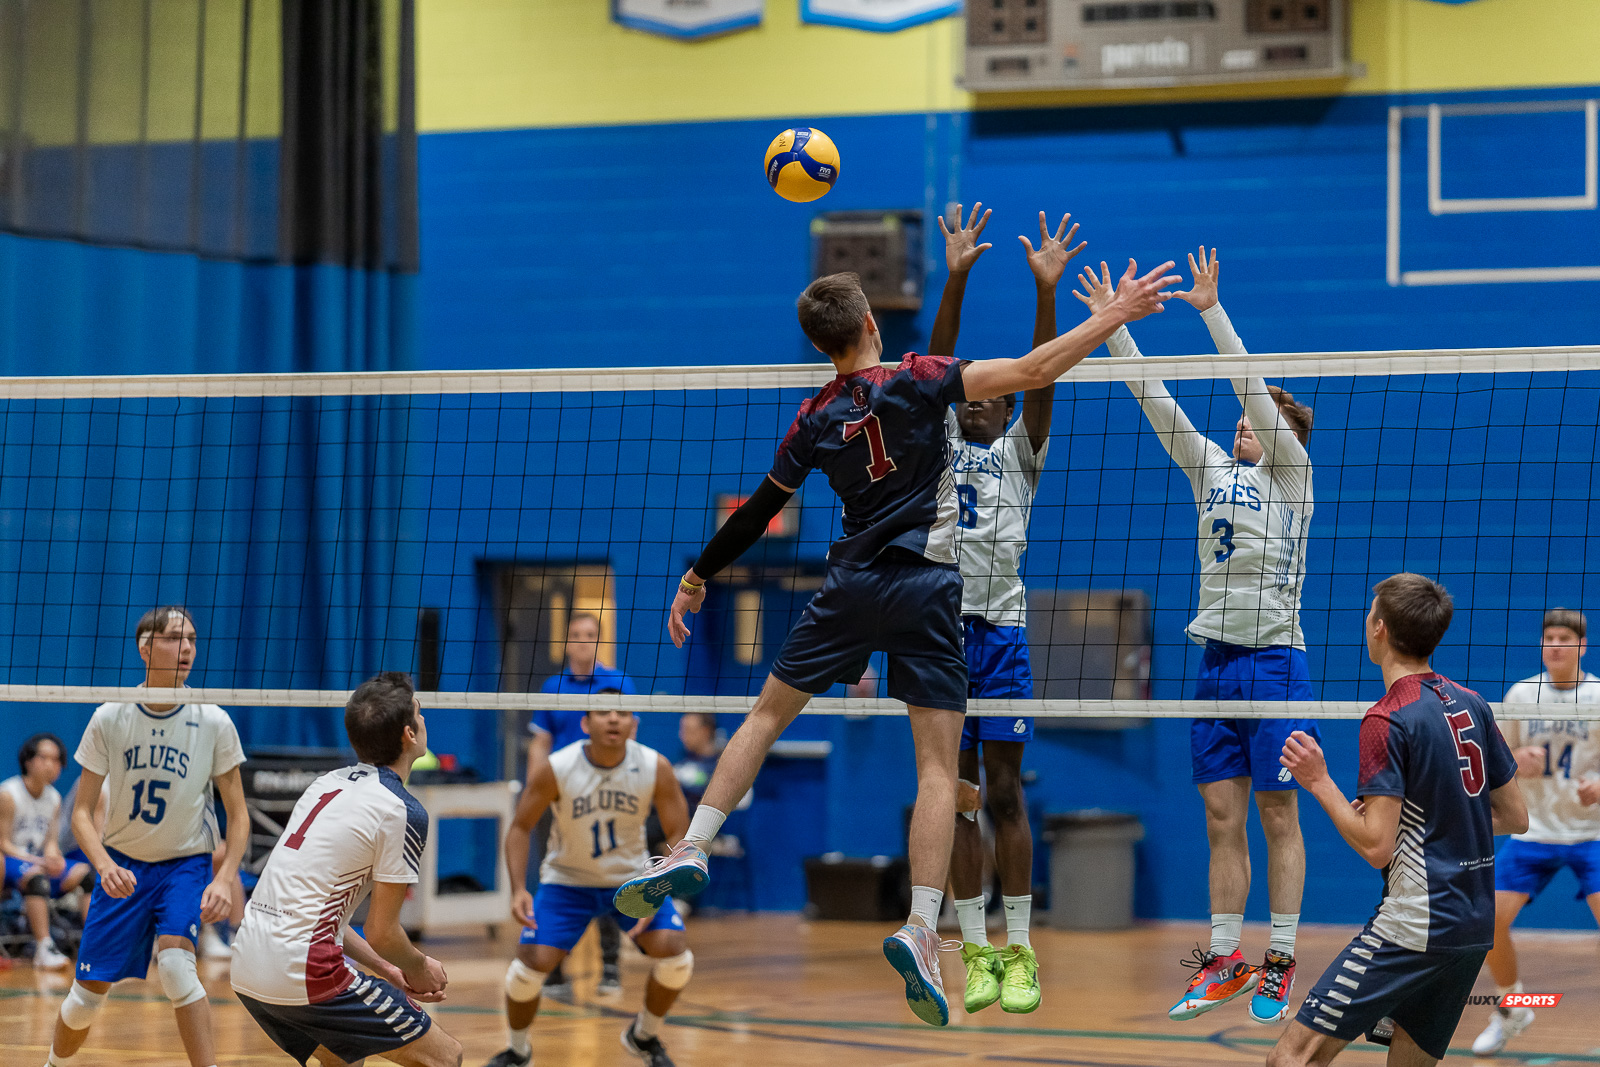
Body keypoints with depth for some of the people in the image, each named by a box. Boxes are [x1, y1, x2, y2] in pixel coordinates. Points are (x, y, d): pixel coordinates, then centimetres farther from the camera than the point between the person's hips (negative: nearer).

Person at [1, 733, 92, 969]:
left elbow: (51, 841, 9)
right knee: (36, 876, -37)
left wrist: (53, 857, -15)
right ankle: (44, 949, -43)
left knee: (85, 874, -13)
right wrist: (36, 861, -26)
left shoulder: (54, 798, 8)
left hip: (38, 858, 7)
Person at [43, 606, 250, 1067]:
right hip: (122, 864, 1)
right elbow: (82, 811, -5)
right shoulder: (109, 719, -10)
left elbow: (237, 815, -4)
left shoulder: (213, 722, -11)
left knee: (174, 962, -29)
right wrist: (104, 864, -24)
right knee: (88, 994, 3)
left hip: (185, 864, -1)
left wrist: (224, 879, -19)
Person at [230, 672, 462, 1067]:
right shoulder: (403, 812, -9)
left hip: (247, 968, 9)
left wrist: (387, 971, 23)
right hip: (303, 975, -9)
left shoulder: (329, 784, 15)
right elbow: (382, 932, -7)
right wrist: (420, 970, 14)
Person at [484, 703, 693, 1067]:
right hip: (567, 880, -1)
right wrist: (519, 889, -24)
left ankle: (644, 1035, 12)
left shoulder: (655, 768, -19)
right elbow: (520, 827, -10)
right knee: (531, 964, -16)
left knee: (675, 955, -18)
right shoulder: (556, 770, -22)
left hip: (632, 879, 1)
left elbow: (679, 835, -11)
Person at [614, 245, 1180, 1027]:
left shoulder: (815, 420, 4)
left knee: (767, 714, 18)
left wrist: (698, 577, 24)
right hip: (926, 587, -3)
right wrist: (1117, 314, -8)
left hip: (853, 582, 3)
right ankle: (921, 926, -15)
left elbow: (756, 514, 11)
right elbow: (1031, 372, -14)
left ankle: (690, 851, 6)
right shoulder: (914, 381, -6)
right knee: (939, 763, -2)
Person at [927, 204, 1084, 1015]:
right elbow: (938, 363, 2)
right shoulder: (941, 444, 13)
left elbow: (1041, 378, -4)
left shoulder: (1019, 452, 10)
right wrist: (957, 278, -10)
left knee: (1006, 792, -4)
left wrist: (1047, 290, -17)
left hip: (1001, 631, -2)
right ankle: (975, 951, 5)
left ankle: (1019, 953, -3)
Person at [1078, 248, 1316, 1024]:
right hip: (1216, 660, 5)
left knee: (1278, 816, -2)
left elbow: (1256, 388, -10)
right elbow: (1155, 400, 12)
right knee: (1222, 820, 5)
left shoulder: (1292, 473, 1)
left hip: (1275, 660, -5)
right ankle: (1224, 960, 9)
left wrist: (1211, 311, -16)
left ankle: (1280, 962, 1)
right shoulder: (1211, 470, 15)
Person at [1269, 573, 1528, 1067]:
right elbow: (1515, 817, 16)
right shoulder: (1471, 706, 10)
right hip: (1475, 928, 8)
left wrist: (1318, 782, -7)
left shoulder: (1387, 720, -13)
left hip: (1415, 925, -8)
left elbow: (1376, 847, -17)